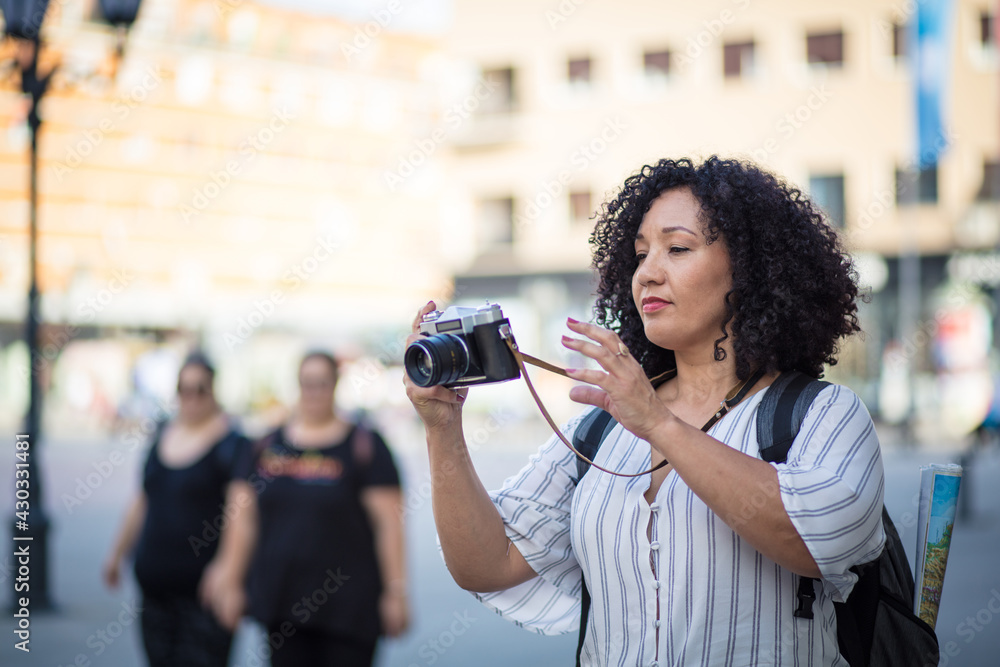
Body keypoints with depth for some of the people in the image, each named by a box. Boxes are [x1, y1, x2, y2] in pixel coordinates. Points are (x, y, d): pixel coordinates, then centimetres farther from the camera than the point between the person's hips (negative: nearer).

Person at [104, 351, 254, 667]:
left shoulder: (233, 443, -9)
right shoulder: (162, 434, 12)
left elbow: (241, 515, -19)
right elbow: (143, 502, 23)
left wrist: (230, 577, -30)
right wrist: (118, 553, 29)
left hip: (205, 592, -7)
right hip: (156, 586, 7)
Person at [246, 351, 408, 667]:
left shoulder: (364, 444, -4)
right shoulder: (269, 445, 9)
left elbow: (388, 522, -7)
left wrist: (395, 590, -11)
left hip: (346, 605, -4)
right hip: (283, 601, 4)